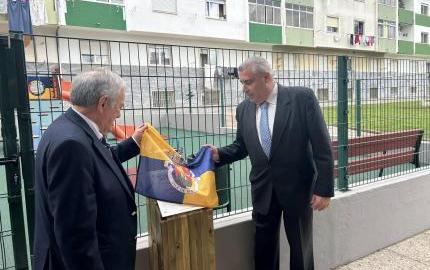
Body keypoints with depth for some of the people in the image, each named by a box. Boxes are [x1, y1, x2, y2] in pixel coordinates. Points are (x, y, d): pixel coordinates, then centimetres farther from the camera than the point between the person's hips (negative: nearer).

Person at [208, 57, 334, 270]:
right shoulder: (243, 109, 1)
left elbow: (321, 145, -12)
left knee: (301, 246, 16)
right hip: (263, 189, 4)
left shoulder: (302, 98, -13)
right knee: (264, 248, 14)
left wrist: (324, 188, -13)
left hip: (297, 186, -3)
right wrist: (219, 154, -8)